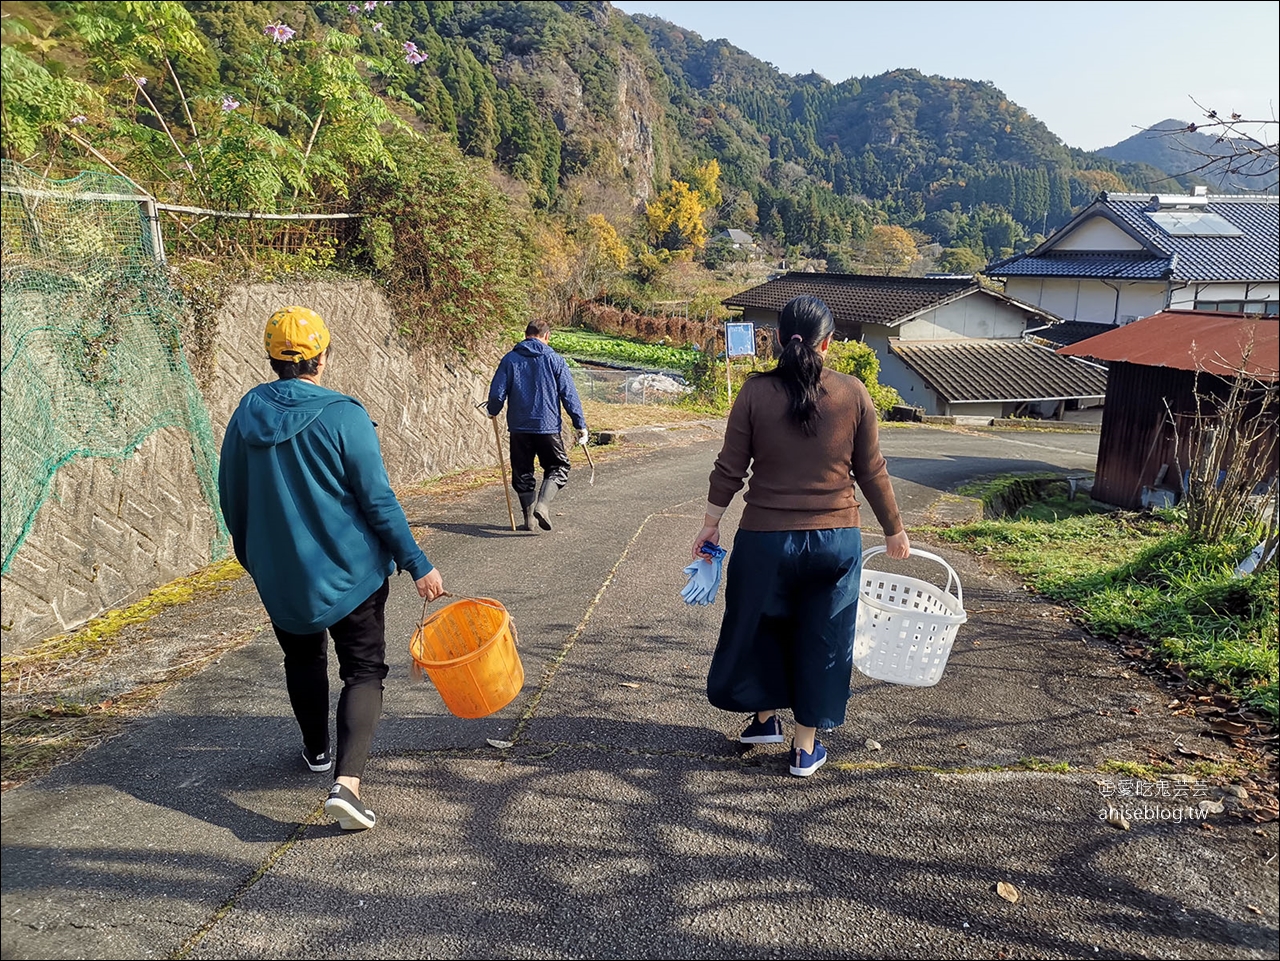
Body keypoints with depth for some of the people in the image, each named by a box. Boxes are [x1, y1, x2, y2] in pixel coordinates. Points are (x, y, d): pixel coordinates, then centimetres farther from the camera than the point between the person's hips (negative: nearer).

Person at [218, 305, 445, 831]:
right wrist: (417, 565, -12)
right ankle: (346, 781, -9)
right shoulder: (342, 415, -16)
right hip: (349, 571, -5)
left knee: (303, 660, 25)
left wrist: (251, 556, 25)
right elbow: (378, 500, -17)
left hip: (278, 575, 5)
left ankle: (316, 750, 43)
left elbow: (230, 494, 9)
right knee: (363, 669, 5)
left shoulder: (247, 412, -1)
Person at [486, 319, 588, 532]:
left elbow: (497, 393, -1)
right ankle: (542, 505, -10)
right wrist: (580, 425, 2)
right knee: (558, 468, 12)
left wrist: (493, 411, 21)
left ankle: (529, 518, 15)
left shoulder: (510, 359, 2)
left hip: (519, 428, 2)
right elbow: (569, 395, -3)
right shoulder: (555, 360, -1)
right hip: (548, 427, -2)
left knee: (523, 473, 14)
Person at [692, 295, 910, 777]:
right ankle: (806, 747, 26)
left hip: (766, 538, -1)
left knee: (758, 625, 23)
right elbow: (871, 472, 1)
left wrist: (711, 523, 8)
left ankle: (766, 718, 38)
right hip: (836, 539, 1)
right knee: (822, 639, 15)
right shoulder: (853, 393, -5)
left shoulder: (756, 392, -8)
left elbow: (730, 468, -5)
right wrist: (894, 530, 14)